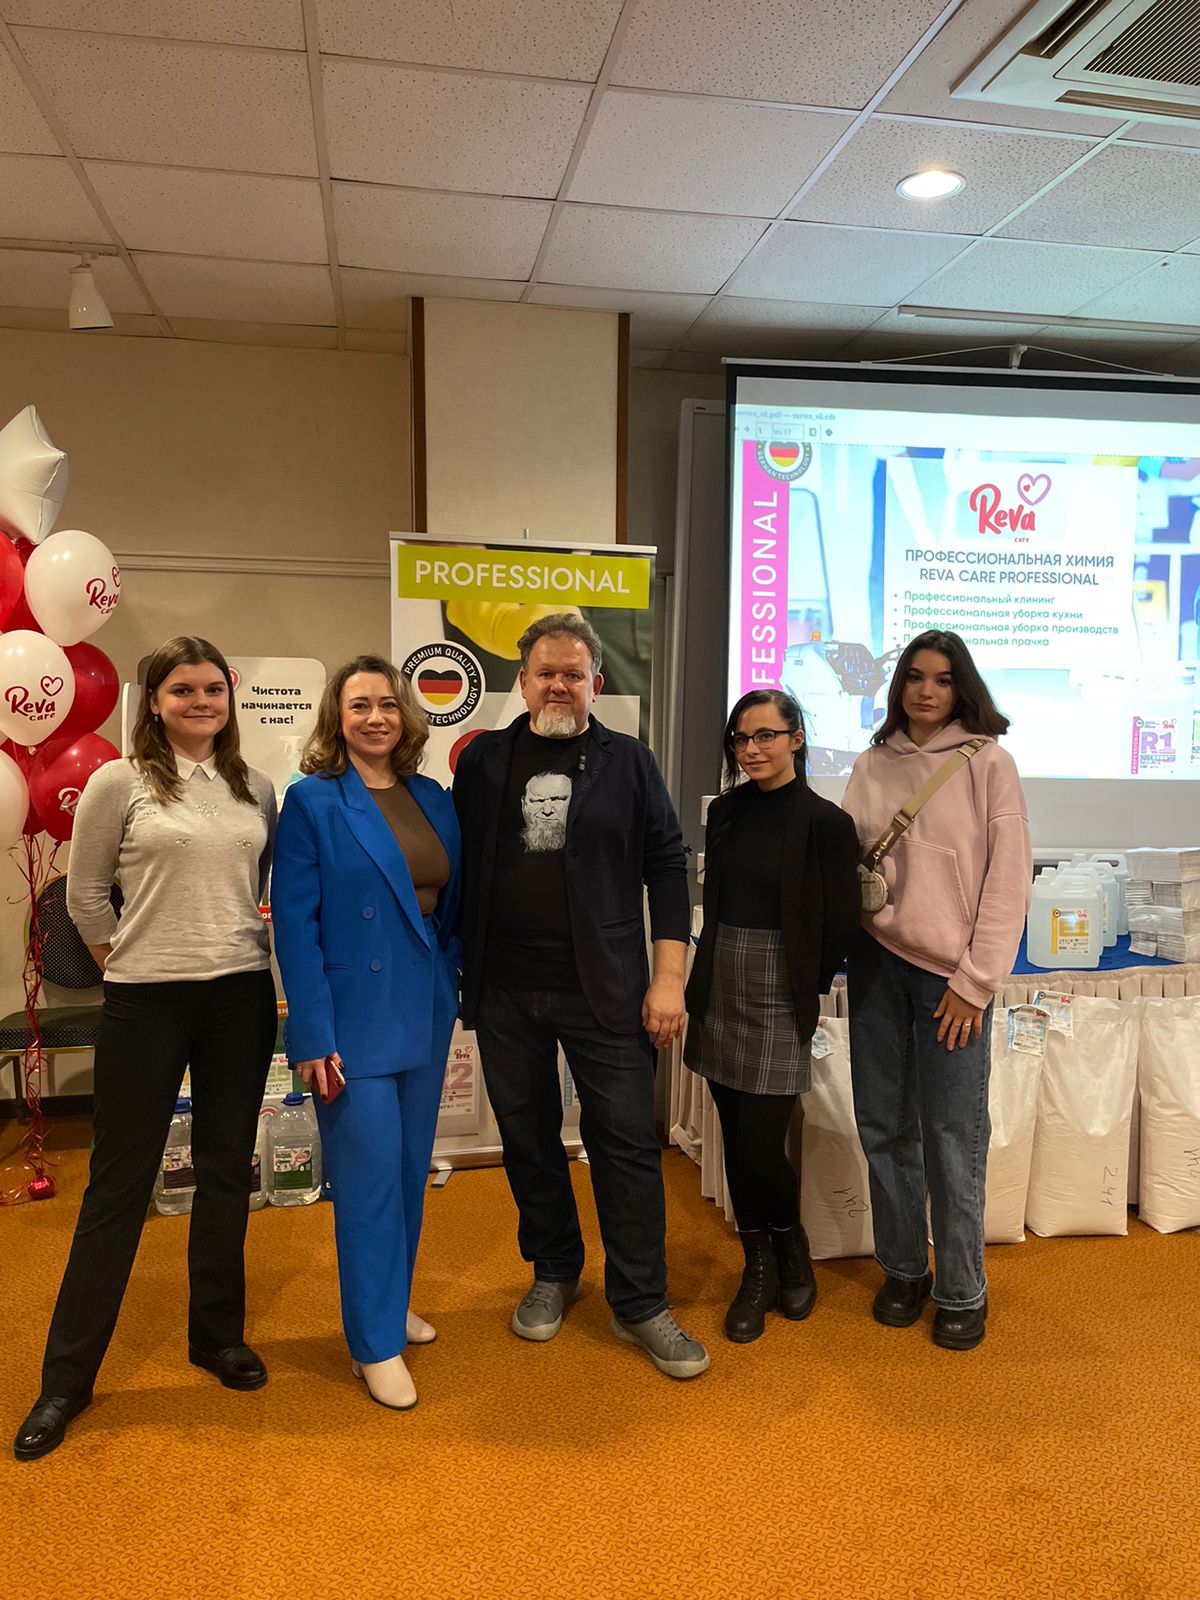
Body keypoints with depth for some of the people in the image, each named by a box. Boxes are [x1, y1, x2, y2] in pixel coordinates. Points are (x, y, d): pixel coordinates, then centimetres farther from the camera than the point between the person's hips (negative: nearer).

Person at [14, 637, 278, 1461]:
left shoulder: (256, 789, 5)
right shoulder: (119, 783, -5)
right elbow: (85, 896, 0)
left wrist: (248, 948, 6)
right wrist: (128, 960, 2)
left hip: (242, 996, 4)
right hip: (147, 1001, -3)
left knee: (227, 1170, 14)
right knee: (121, 1179, 5)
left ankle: (218, 1334, 33)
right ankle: (68, 1376, 21)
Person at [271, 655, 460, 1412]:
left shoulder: (434, 799, 7)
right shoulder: (312, 801, -8)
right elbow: (295, 923, -11)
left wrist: (452, 987, 3)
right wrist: (313, 1037, -15)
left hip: (425, 1014, 5)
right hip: (354, 1015, -5)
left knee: (411, 1168, 16)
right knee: (369, 1173, 1)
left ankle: (391, 1301, 36)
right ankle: (376, 1343, 18)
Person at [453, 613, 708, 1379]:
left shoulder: (627, 761, 2)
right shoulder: (485, 759, 7)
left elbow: (667, 869, 0)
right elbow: (458, 867, 8)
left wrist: (669, 977, -6)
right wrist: (457, 971, 2)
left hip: (604, 991, -2)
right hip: (505, 991, 2)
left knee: (628, 1145, 1)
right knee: (528, 1139, 14)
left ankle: (641, 1303, 18)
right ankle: (554, 1272, 35)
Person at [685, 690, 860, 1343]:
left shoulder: (824, 821, -8)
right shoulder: (725, 811, 7)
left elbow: (840, 923, -4)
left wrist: (808, 990, 2)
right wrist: (703, 981, 10)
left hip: (779, 996, -5)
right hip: (720, 988, 5)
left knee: (761, 1146, -4)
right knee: (736, 1141, 10)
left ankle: (791, 1250, 26)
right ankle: (758, 1270, 28)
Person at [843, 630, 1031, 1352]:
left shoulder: (988, 763, -3)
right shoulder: (871, 767, 8)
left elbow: (1008, 880, -5)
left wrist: (974, 983, -8)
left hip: (951, 974, -3)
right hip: (877, 961, 4)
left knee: (953, 1137, 1)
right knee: (884, 1128, 10)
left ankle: (962, 1292, 20)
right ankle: (903, 1271, 28)